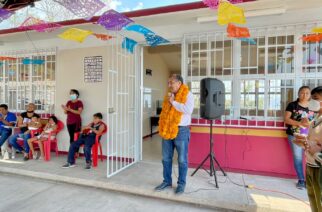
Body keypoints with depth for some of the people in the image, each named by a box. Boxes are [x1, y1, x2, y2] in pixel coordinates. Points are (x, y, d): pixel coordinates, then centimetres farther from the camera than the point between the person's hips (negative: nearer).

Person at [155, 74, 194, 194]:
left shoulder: (187, 95, -6)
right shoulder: (168, 95, 13)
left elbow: (188, 110, -22)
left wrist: (173, 102, -16)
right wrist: (162, 126, 9)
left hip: (181, 131, -6)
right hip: (167, 130, 6)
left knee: (182, 160, 5)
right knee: (166, 159, 13)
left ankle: (181, 184, 21)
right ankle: (167, 181, 29)